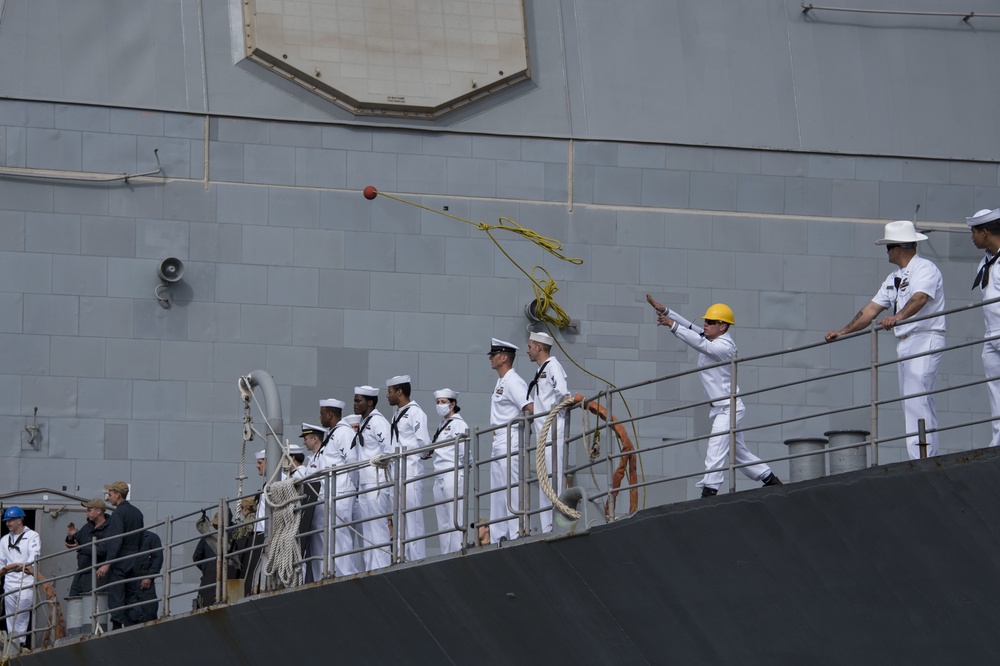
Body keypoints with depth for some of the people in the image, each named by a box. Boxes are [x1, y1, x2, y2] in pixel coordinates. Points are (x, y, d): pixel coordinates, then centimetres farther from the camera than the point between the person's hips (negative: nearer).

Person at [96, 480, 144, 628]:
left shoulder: (118, 513, -12)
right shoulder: (137, 513, 14)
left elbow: (116, 541, -20)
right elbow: (140, 540, 17)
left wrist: (107, 564, -22)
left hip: (119, 560, -8)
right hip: (133, 561, 8)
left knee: (116, 597, -7)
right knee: (132, 596, 9)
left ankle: (117, 626, -11)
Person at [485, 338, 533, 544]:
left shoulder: (512, 382, -13)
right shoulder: (501, 382, 17)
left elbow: (530, 408, -23)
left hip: (509, 441, -11)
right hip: (499, 442, 11)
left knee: (512, 488, -11)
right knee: (497, 490, 13)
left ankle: (516, 533, -12)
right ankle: (498, 535, 17)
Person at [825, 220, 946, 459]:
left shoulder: (925, 269, -7)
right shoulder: (894, 279, 20)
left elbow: (920, 298, -27)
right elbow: (871, 310, 20)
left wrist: (897, 317, -44)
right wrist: (843, 332, 13)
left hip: (925, 340, -9)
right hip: (905, 343, 9)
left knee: (916, 400, -18)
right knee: (910, 403, 5)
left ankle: (923, 459, -23)